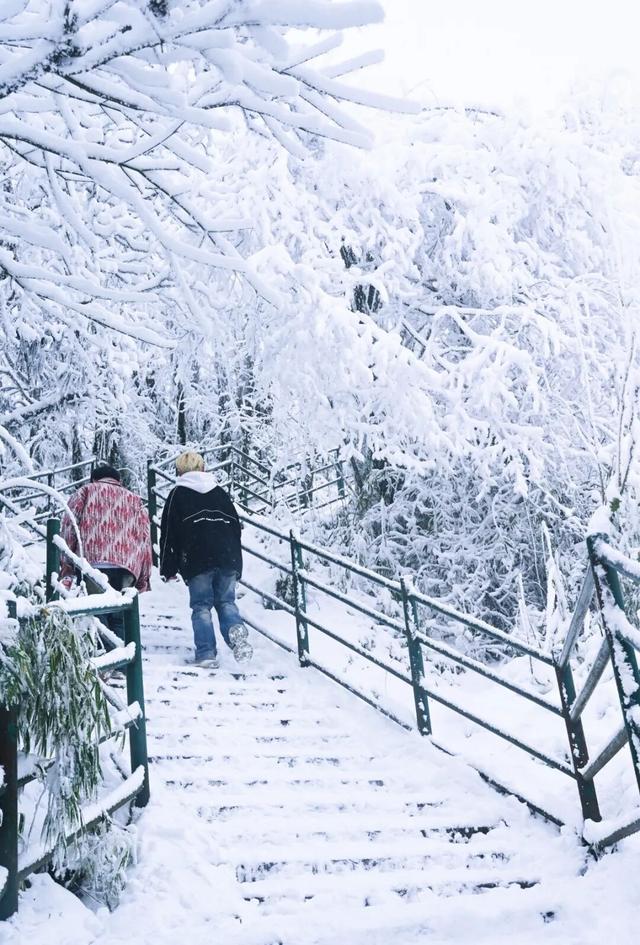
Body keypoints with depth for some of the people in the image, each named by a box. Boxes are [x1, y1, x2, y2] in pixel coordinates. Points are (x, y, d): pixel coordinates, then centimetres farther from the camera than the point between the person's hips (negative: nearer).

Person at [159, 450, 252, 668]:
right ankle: (235, 629, -18)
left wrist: (168, 570, 10)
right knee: (226, 601, 10)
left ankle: (206, 654, -5)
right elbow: (236, 526, 20)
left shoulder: (177, 494, 9)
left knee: (201, 606, 3)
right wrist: (236, 564, 24)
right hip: (229, 558, 3)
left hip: (198, 562, -3)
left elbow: (168, 534, 5)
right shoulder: (220, 492, 21)